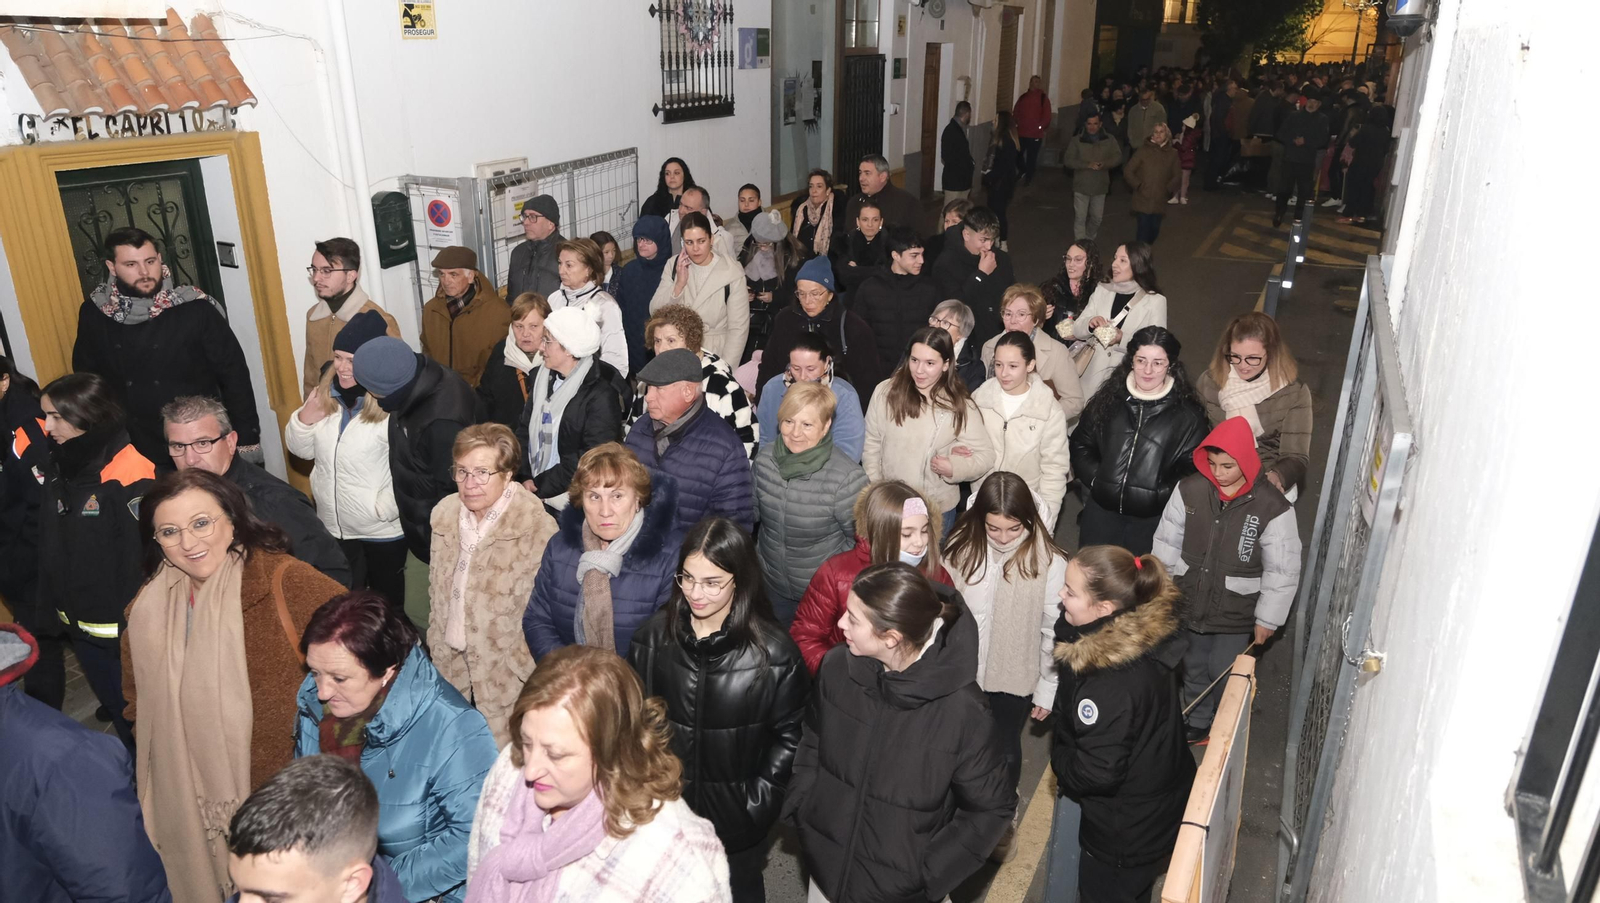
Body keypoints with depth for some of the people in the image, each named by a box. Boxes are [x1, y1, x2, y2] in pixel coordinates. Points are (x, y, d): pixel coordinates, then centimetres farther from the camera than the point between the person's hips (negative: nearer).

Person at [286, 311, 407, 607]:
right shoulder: (324, 395, -1)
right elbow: (301, 450, 7)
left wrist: (384, 508, -19)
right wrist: (304, 419, -11)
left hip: (382, 531, -6)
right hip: (333, 528, 6)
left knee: (387, 601, 17)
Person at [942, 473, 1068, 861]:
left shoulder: (1050, 564, -22)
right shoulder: (960, 549, -14)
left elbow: (1054, 632, -11)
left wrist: (1048, 688, -3)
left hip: (1014, 679, -2)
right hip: (961, 674, 2)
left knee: (1004, 754, 16)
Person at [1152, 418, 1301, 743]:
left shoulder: (1273, 508, -20)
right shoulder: (1189, 490, -12)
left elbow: (1282, 571, -12)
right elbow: (1167, 543, -1)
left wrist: (1268, 619, -7)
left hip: (1237, 616, -3)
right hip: (1190, 603, 3)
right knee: (1193, 669, 22)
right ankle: (1196, 723, 46)